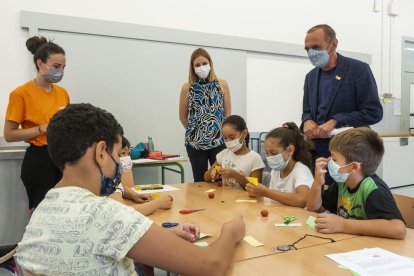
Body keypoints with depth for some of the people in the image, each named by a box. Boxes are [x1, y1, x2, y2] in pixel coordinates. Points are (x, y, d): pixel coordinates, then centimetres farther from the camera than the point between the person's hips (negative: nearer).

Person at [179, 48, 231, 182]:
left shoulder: (222, 84, 0)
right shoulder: (187, 88, -1)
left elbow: (228, 113, 5)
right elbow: (183, 116, 8)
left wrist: (224, 133, 3)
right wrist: (194, 131, 11)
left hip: (219, 140, 0)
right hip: (195, 142, 1)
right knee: (199, 181, 10)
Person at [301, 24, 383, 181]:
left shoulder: (359, 69, -7)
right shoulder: (311, 76, 12)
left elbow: (374, 112, -12)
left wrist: (335, 122, -21)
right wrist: (307, 121, -8)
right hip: (317, 153, 5)